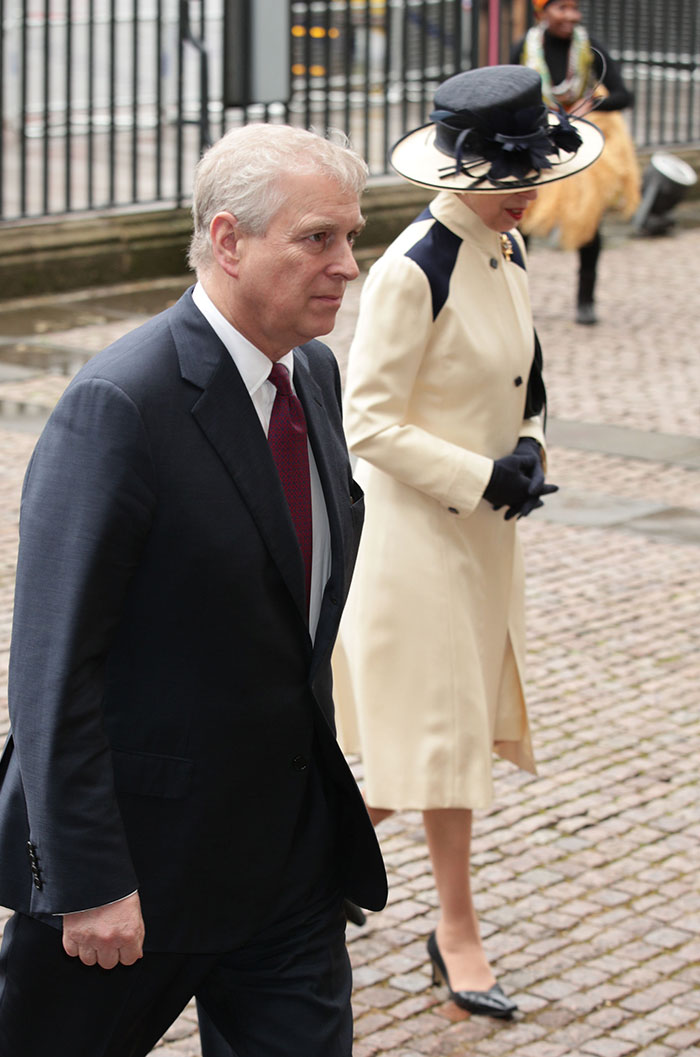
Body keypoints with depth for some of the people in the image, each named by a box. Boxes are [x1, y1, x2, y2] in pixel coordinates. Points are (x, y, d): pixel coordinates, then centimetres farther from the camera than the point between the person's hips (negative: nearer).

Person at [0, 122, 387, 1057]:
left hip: (294, 838, 7)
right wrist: (90, 880, -22)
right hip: (143, 850, -7)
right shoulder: (119, 406, -21)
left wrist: (314, 763, 17)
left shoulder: (314, 374, 5)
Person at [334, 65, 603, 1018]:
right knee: (445, 725, -1)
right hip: (415, 525, -8)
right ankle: (457, 928, 13)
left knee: (472, 718, 13)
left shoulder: (507, 251, 5)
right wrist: (484, 477, -20)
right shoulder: (411, 271, -20)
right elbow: (368, 422, -19)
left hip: (483, 524, 8)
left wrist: (528, 452, -1)